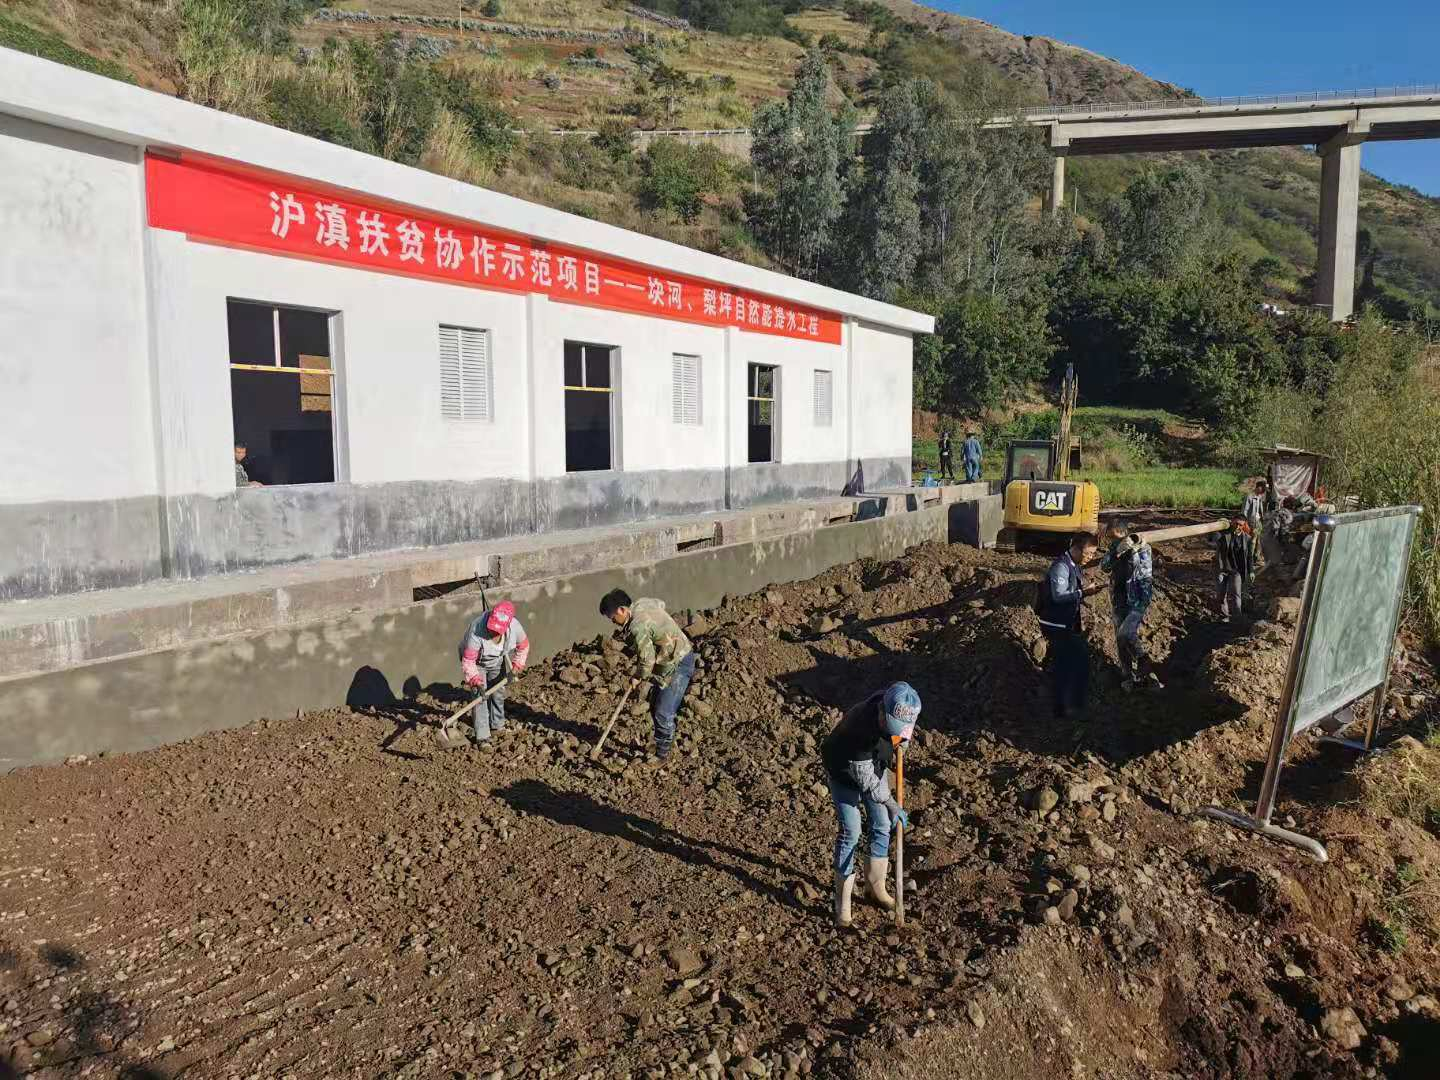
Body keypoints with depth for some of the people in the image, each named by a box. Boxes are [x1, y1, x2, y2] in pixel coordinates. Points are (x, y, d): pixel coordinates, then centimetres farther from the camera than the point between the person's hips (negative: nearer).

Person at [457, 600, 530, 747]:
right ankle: (482, 736, -7)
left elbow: (524, 645, -7)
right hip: (477, 661, -4)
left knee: (498, 692, 16)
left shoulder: (514, 626, -31)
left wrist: (517, 665, -12)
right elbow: (468, 660, -36)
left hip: (497, 662, 4)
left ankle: (497, 724, 39)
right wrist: (475, 680, -45)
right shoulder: (476, 630, -43)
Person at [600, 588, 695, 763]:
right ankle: (667, 742, 32)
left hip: (678, 666, -10)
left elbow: (647, 659, -23)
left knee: (663, 714, -6)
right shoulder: (642, 602, -1)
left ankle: (662, 755, 8)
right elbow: (661, 604, 21)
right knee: (655, 708, 18)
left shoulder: (638, 627, -27)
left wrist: (638, 677, -2)